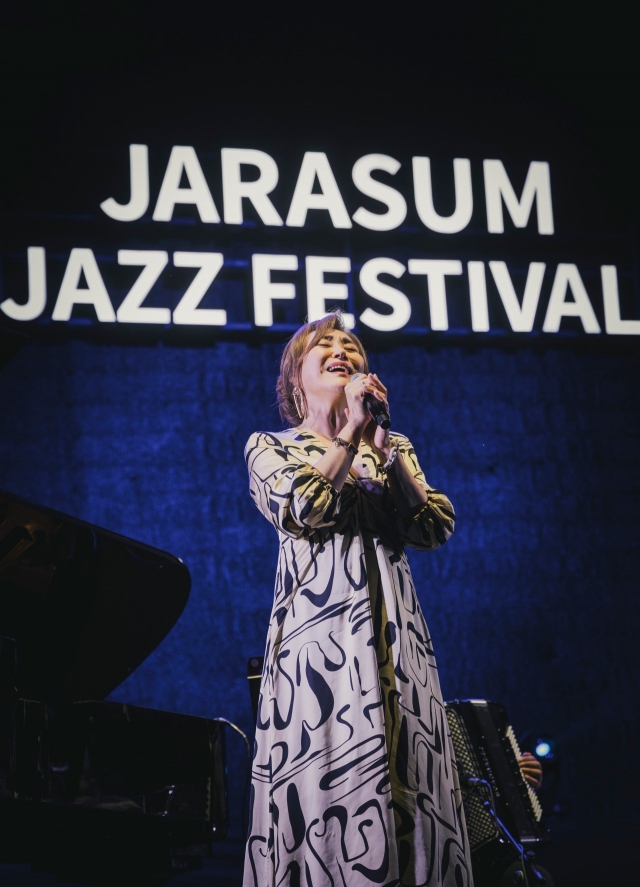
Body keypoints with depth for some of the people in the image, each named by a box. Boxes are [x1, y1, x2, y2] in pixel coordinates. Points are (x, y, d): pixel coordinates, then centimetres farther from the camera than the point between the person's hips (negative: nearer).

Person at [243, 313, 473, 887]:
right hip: (318, 634, -3)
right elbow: (301, 510, -9)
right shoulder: (269, 448, 12)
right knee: (325, 796, -8)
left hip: (395, 639, 3)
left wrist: (385, 448, -6)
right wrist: (352, 431, -8)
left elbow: (435, 529, 3)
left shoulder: (393, 449, 19)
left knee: (410, 797, -3)